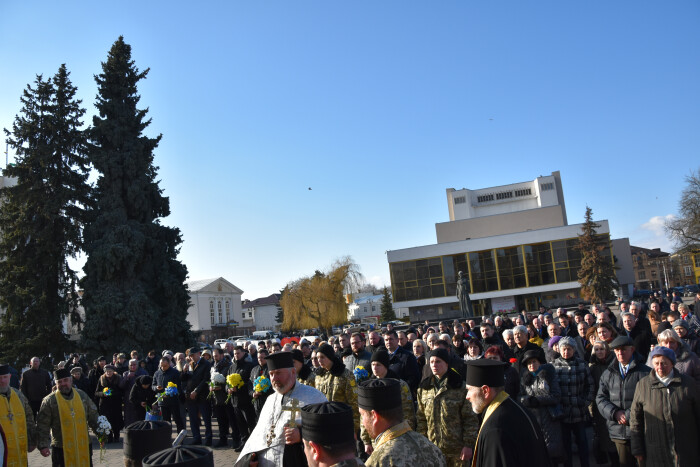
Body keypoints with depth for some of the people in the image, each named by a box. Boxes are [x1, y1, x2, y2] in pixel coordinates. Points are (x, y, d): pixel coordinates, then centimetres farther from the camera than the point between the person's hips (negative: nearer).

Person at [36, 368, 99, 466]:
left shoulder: (82, 396, 6)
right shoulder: (49, 401, -3)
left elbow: (93, 417, 14)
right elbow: (42, 426, -3)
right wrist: (43, 446, -11)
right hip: (61, 449, -3)